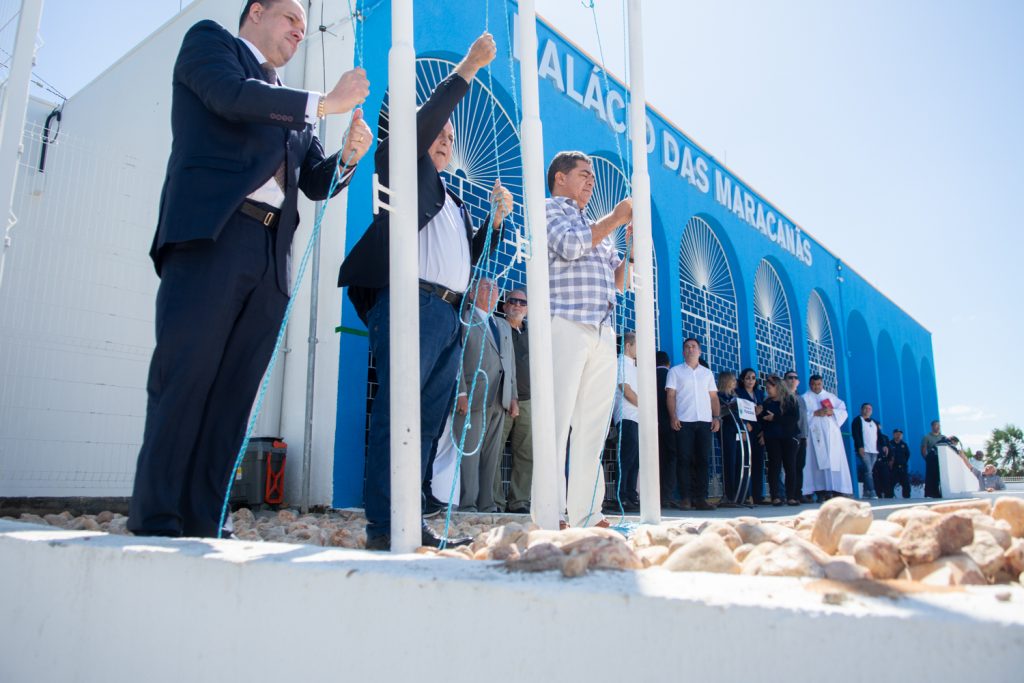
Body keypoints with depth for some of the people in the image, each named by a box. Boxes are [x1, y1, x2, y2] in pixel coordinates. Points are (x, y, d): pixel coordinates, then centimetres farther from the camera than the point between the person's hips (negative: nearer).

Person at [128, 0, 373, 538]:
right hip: (211, 234, -5)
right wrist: (325, 103, 0)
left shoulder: (291, 105, 30)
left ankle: (202, 525, 0)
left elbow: (316, 182, 26)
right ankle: (153, 521, -6)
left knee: (233, 393, -2)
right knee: (183, 378, -11)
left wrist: (349, 155, 6)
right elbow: (233, 96, -5)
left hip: (269, 256, 6)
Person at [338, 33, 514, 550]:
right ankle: (383, 526, -9)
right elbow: (423, 121, -3)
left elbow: (472, 256, 29)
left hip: (449, 315, 8)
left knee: (428, 421, 3)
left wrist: (497, 218, 16)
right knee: (395, 416, -11)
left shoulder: (454, 202, 31)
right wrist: (467, 69, 0)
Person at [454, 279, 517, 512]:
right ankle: (467, 506, -4)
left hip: (499, 400, 6)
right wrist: (461, 392, -15)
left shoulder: (504, 326, 25)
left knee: (491, 455, 4)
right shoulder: (463, 319, 5)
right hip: (474, 397, -6)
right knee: (470, 451, -7)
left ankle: (486, 505, 7)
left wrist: (513, 396, 12)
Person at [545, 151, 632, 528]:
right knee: (557, 422, -11)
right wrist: (616, 218, 1)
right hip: (566, 324, -7)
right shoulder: (548, 209, 10)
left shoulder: (600, 228, 30)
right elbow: (570, 245, -9)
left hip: (602, 331, 7)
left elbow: (618, 281, 26)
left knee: (593, 427, 2)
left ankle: (586, 514, 5)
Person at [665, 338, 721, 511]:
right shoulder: (675, 371, 11)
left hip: (705, 421, 3)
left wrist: (716, 417, 3)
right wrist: (673, 417, -9)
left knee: (703, 459, -1)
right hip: (683, 421, -2)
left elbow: (714, 397, 16)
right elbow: (670, 395, 3)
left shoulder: (707, 373, 20)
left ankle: (700, 498, 3)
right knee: (684, 459, -5)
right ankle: (686, 498, -2)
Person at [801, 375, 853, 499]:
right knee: (819, 461, -10)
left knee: (834, 460, -5)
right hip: (816, 434, -3)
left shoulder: (831, 396, 20)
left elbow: (843, 411, 11)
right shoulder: (805, 398, 10)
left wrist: (832, 411, -7)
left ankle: (834, 490, -5)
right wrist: (815, 413, -14)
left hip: (831, 433, 3)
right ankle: (820, 491, -12)